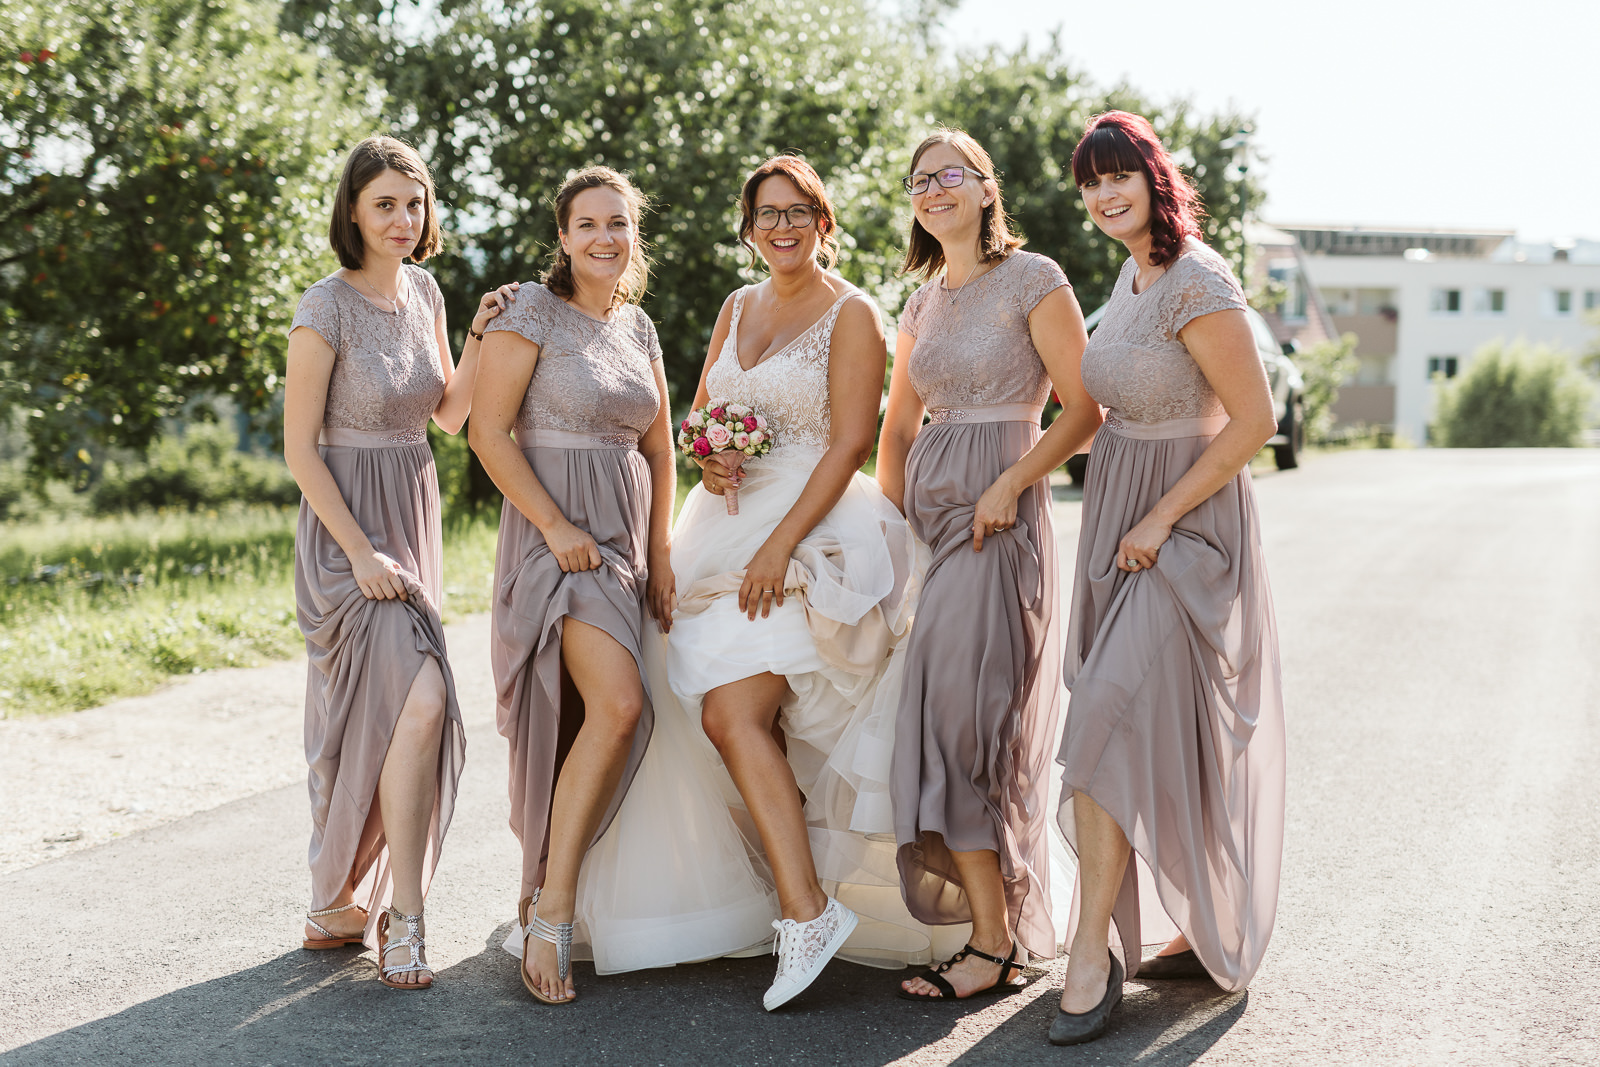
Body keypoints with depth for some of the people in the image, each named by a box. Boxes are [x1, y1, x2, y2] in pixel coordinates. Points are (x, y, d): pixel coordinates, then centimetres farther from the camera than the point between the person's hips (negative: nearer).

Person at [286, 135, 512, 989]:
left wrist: (479, 340, -3)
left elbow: (449, 415, 13)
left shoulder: (424, 292, 7)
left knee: (374, 721, 10)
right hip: (347, 527, -7)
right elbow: (300, 448, -12)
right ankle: (403, 919, -9)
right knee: (420, 701, -19)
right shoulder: (325, 309, -13)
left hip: (412, 524, 7)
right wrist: (362, 552, -15)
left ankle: (338, 906, 22)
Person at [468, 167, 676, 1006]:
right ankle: (552, 907, -12)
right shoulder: (531, 313, -6)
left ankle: (544, 890, 21)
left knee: (586, 719, 6)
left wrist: (659, 554, 11)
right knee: (620, 706, -22)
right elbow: (487, 432, -10)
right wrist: (557, 527, -15)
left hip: (625, 539, 7)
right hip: (557, 537, -7)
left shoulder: (638, 328, 14)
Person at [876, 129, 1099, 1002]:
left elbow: (1086, 410, -7)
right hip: (928, 513, 7)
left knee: (960, 713, -12)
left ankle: (994, 946, -5)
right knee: (939, 713, 3)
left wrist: (1010, 483, -15)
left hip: (998, 516, -7)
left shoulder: (1032, 279, -3)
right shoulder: (922, 304, 17)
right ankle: (1004, 930, 12)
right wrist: (892, 517, 13)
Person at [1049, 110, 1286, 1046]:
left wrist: (1159, 518, -18)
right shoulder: (1134, 273, 10)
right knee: (1171, 738, 13)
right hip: (1126, 516, 9)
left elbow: (1254, 422, -19)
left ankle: (1092, 958, -9)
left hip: (1184, 524, -9)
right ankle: (1205, 932, 25)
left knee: (1116, 719, -14)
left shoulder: (1197, 283, -18)